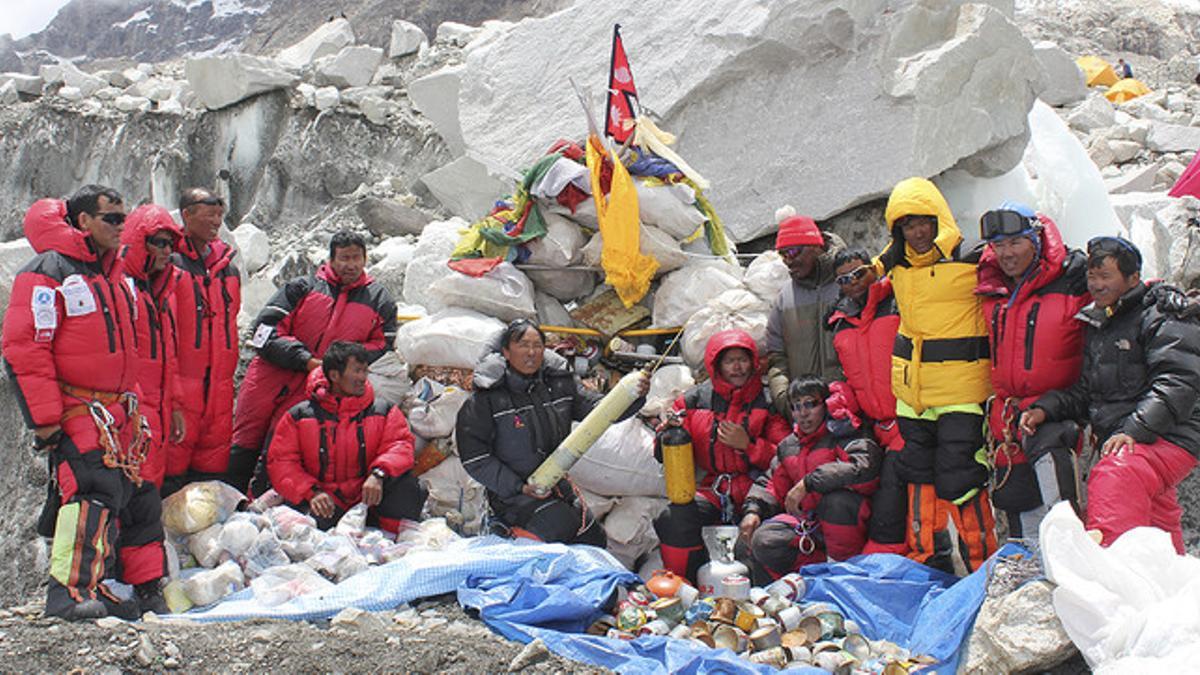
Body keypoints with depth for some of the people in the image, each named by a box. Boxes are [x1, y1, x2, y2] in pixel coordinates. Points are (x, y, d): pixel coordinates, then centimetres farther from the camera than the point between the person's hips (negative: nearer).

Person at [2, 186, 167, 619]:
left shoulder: (113, 274, 17)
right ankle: (72, 593, -14)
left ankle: (147, 592, 19)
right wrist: (44, 418, -18)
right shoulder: (49, 272, -10)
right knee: (93, 491, -18)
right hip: (76, 412, -8)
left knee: (138, 497, 10)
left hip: (117, 411, 8)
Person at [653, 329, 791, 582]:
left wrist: (747, 444, -10)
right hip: (711, 489, 2)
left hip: (754, 488, -1)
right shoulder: (694, 400, 10)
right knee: (675, 518, -28)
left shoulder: (767, 400, 6)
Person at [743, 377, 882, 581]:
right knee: (763, 543, -20)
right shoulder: (787, 446, 17)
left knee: (838, 498, -37)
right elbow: (774, 487, 23)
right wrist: (754, 510, 1)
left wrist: (808, 483, -27)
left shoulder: (843, 436, -6)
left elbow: (863, 469, -26)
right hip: (804, 522, 5)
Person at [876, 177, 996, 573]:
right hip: (912, 391, 6)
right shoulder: (896, 266, 9)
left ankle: (984, 565, 8)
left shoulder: (972, 262, -8)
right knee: (919, 477, 14)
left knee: (959, 480, -7)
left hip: (961, 389, -6)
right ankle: (927, 559, 27)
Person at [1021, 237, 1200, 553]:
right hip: (1119, 445, 9)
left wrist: (1134, 431, -27)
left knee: (1113, 477, -37)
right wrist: (1046, 409, 7)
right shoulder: (1098, 324, 22)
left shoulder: (1162, 317, -4)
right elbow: (1086, 391, 25)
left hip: (1167, 441, -9)